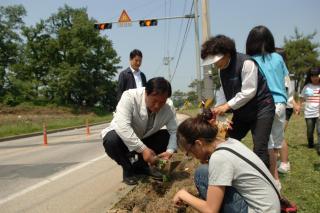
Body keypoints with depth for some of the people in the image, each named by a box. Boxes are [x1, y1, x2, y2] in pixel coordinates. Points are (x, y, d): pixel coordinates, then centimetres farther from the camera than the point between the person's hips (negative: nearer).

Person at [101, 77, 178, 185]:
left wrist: (169, 151, -35)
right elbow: (122, 127, -41)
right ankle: (128, 169, -5)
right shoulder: (130, 97, -31)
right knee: (111, 141, -36)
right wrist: (143, 149, -45)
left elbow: (174, 131, -16)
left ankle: (141, 165, 4)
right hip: (121, 134, -4)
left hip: (145, 139, 4)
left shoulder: (169, 106, -18)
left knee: (167, 137, -18)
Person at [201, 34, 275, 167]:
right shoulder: (222, 69, 2)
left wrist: (227, 105, -24)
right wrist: (218, 108, -9)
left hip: (261, 108, -8)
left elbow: (249, 92, -26)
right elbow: (223, 91, 6)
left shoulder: (246, 63, -22)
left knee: (259, 149, -11)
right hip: (241, 111, 8)